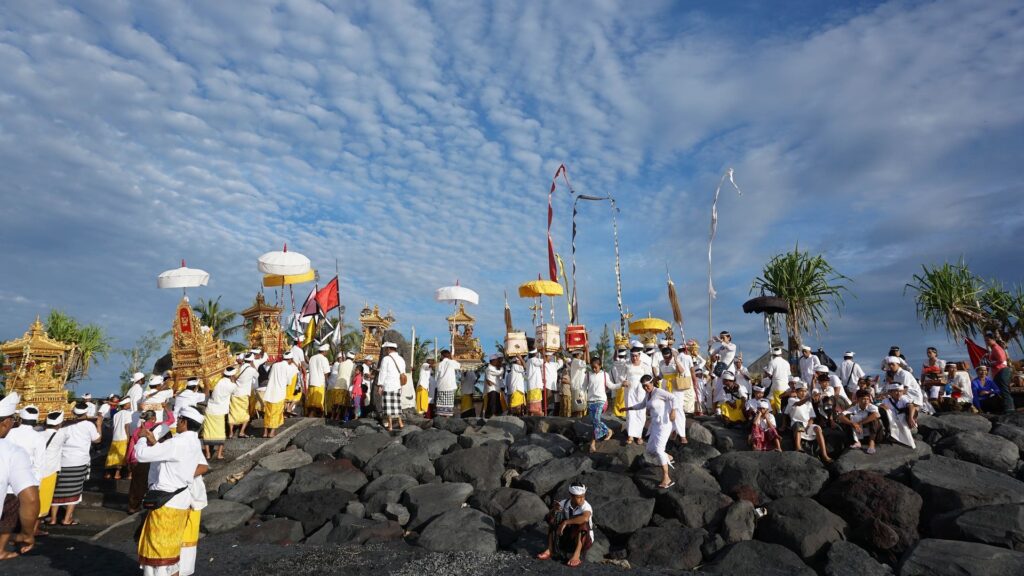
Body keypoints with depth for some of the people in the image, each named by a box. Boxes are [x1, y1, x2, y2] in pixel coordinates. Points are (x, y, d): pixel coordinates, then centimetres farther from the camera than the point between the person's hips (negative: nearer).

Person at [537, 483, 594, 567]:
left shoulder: (586, 506, -24)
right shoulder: (565, 503, -10)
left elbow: (585, 518, -48)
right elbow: (548, 518, -7)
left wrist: (565, 522, -43)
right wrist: (553, 509, -30)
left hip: (584, 539, -4)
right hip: (567, 537, 4)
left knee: (582, 522, -32)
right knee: (553, 517, -12)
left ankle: (577, 555, -32)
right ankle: (550, 550, -15)